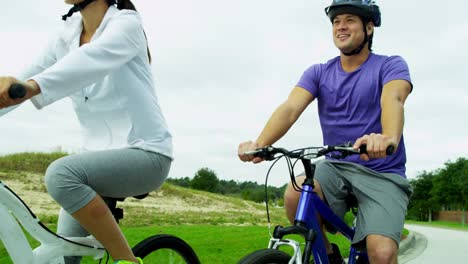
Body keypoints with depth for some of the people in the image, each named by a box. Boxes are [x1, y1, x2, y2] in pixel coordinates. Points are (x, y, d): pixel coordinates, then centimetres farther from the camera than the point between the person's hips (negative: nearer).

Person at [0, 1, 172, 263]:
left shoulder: (126, 23, -11)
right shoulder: (67, 38, 8)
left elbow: (94, 58, -33)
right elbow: (26, 78, 0)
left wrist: (32, 85, -49)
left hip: (145, 153, -6)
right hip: (99, 155, 7)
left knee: (61, 174, -31)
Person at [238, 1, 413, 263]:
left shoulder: (391, 65, -3)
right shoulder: (318, 72, 6)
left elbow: (393, 100, -26)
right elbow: (290, 108, -11)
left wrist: (388, 138, -49)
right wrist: (260, 144, -32)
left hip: (382, 174, -3)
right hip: (336, 167, 3)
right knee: (295, 194, -29)